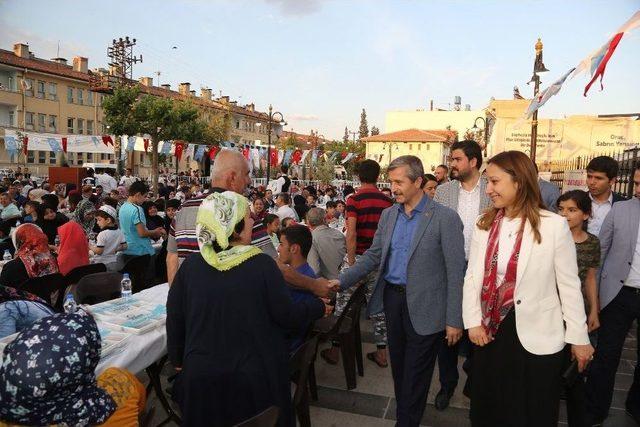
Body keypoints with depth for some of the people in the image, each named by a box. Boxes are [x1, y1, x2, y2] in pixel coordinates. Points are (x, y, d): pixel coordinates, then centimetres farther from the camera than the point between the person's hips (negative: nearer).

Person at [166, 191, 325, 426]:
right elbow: (287, 316, -12)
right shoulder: (262, 264, -19)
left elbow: (174, 319, -1)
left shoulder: (190, 265, -11)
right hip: (256, 375, -2)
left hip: (201, 374, 2)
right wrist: (319, 307, 6)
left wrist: (178, 359, 16)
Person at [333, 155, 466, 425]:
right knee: (398, 367, 20)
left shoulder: (445, 218, -13)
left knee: (415, 374, 9)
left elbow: (455, 273, -12)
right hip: (392, 299, 6)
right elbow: (373, 256, 7)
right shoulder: (388, 215, 5)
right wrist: (340, 282, -4)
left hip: (423, 307, -5)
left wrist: (454, 320, -12)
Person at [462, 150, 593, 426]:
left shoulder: (554, 225, -9)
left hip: (536, 337, -3)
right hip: (489, 332, 4)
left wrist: (579, 337, -2)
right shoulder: (484, 224, 1)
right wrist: (473, 322, -4)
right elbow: (472, 276, 2)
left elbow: (569, 285, -6)